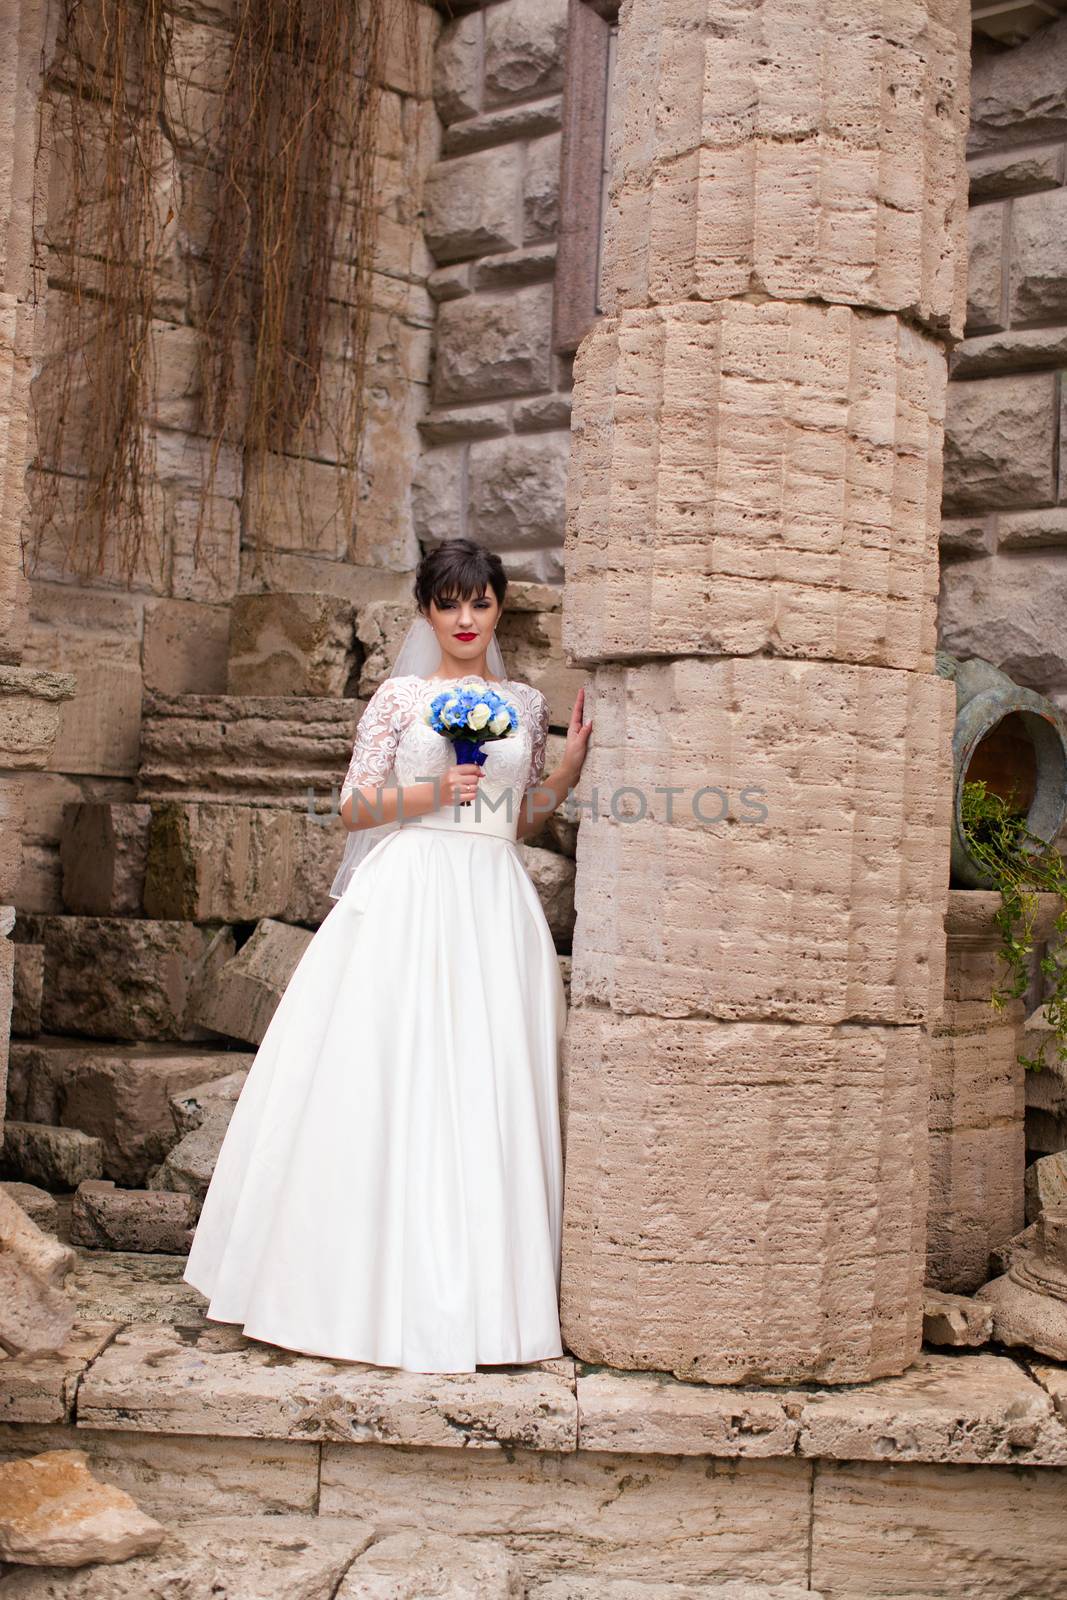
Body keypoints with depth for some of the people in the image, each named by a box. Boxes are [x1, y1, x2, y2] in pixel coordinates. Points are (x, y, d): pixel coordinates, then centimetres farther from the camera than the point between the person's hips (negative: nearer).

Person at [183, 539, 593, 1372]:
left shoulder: (528, 702, 15)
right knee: (391, 1079, -5)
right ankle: (381, 1282, 3)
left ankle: (479, 1291, 8)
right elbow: (353, 805, 4)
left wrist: (569, 770, 4)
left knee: (491, 1085, 0)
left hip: (497, 902, 3)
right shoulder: (400, 696, 6)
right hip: (408, 893, -2)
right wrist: (429, 793, -10)